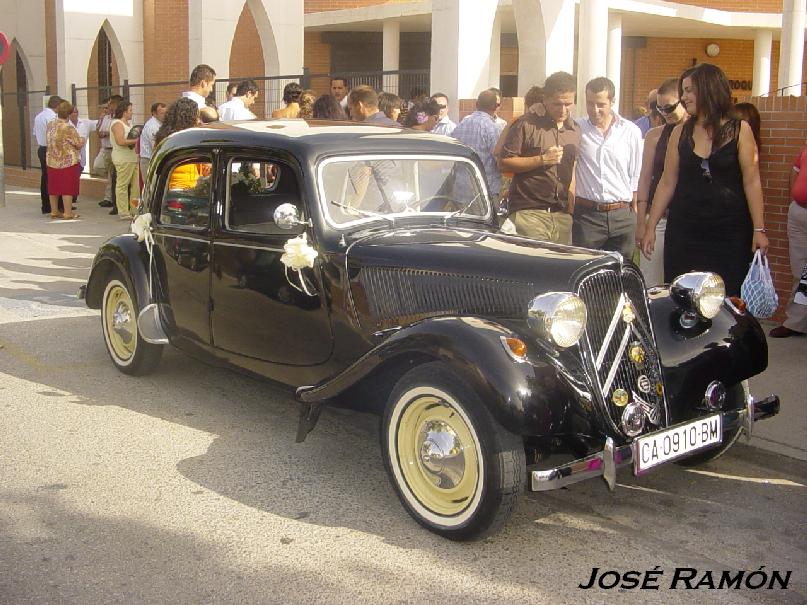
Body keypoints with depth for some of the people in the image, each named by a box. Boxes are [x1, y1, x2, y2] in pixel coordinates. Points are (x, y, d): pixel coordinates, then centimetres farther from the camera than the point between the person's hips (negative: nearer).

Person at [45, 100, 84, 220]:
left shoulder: (50, 125, 1)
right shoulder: (68, 129, -18)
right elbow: (79, 144, -11)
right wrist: (83, 139, 10)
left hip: (52, 161, 6)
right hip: (68, 162, -6)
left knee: (53, 187, 12)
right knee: (68, 187, 0)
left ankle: (54, 211, 20)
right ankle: (68, 213, 2)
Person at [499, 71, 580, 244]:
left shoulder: (575, 130, 14)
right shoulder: (526, 124, -4)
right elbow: (504, 163, -6)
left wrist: (572, 205, 17)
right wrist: (542, 160, -12)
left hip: (562, 215, 6)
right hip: (529, 212, -5)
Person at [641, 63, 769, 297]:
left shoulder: (739, 130, 0)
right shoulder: (680, 133, 8)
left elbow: (751, 182, -2)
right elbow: (667, 183, 9)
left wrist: (759, 229, -7)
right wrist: (650, 227, 6)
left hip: (729, 233, -2)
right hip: (683, 231, 3)